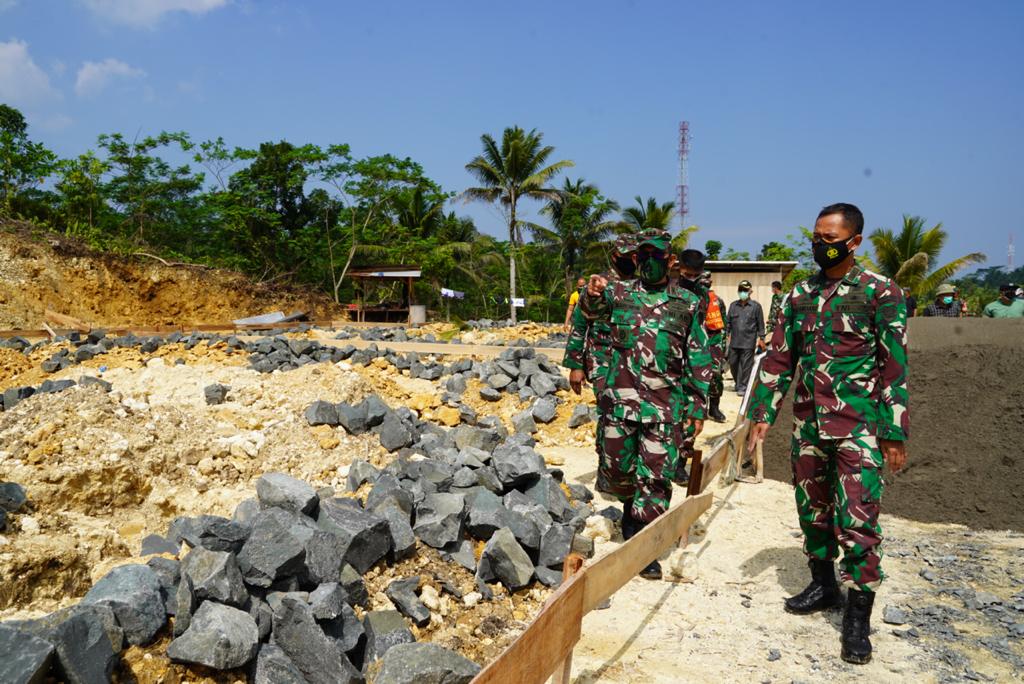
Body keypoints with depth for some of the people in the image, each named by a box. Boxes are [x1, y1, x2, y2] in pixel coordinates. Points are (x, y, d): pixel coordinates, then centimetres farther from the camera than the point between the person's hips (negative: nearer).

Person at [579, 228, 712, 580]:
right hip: (619, 400, 2)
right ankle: (632, 505, 43)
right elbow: (592, 310, -9)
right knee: (615, 470, 12)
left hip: (664, 406, -1)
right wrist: (593, 295, -33)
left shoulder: (688, 303, 4)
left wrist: (697, 406, 2)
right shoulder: (619, 292, 7)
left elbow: (699, 360, 6)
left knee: (655, 478, 0)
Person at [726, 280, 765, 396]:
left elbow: (760, 324, 3)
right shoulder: (733, 305, 10)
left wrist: (761, 338, 2)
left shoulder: (755, 306, 0)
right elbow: (729, 322, 15)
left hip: (748, 342, -4)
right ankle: (738, 383, 30)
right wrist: (727, 335, 9)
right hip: (734, 341, 4)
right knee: (733, 362, 10)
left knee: (746, 365, -2)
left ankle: (743, 387, 5)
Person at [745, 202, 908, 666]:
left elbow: (894, 367, -7)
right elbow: (780, 358, 12)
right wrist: (763, 413, 7)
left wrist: (895, 434, -10)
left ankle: (858, 615, 6)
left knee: (857, 520, -5)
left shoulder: (880, 293, -6)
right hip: (808, 423, 5)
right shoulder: (800, 295, 9)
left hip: (857, 427, -5)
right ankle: (823, 585, 32)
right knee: (812, 510, 14)